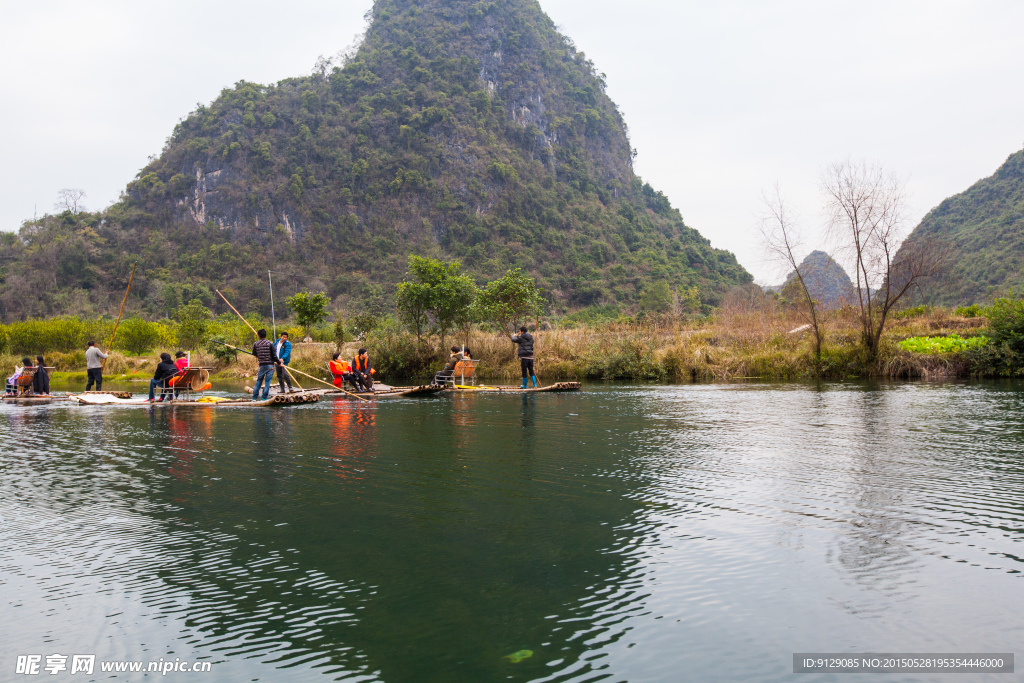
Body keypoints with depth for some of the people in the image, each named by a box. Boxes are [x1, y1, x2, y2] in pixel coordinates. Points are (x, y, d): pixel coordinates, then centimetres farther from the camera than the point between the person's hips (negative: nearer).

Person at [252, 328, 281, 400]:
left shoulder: (256, 344, 1)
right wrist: (279, 363, 5)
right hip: (270, 365, -3)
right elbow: (274, 355, -7)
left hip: (261, 365, 3)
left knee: (258, 381, 13)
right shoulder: (269, 343, -6)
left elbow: (254, 354, 14)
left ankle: (254, 398, 16)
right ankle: (264, 398, 0)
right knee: (267, 381, 1)